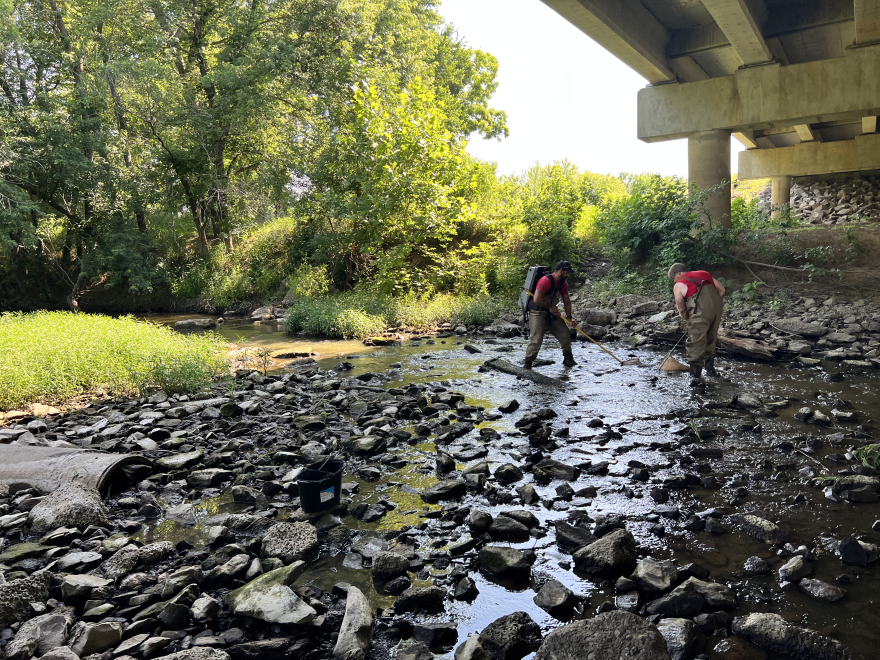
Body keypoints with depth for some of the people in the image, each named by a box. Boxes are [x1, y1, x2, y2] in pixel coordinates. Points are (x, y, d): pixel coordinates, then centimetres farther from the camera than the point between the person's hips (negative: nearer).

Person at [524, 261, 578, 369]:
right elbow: (537, 299, -30)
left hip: (552, 313, 8)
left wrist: (569, 317, 3)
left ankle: (568, 359, 21)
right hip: (538, 313, -8)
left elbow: (567, 301, 12)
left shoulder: (563, 284, 5)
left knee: (565, 334, 7)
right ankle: (528, 364, -4)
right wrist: (551, 306, -18)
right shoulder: (546, 281, -23)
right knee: (536, 340, -13)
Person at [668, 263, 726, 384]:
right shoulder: (704, 274, 24)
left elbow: (682, 309, 10)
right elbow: (721, 289, 21)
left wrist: (688, 320, 26)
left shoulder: (679, 285, 10)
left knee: (696, 342, -2)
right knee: (711, 339, 21)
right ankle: (710, 368, 31)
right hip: (717, 307, 6)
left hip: (700, 310, -6)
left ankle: (695, 375, -7)